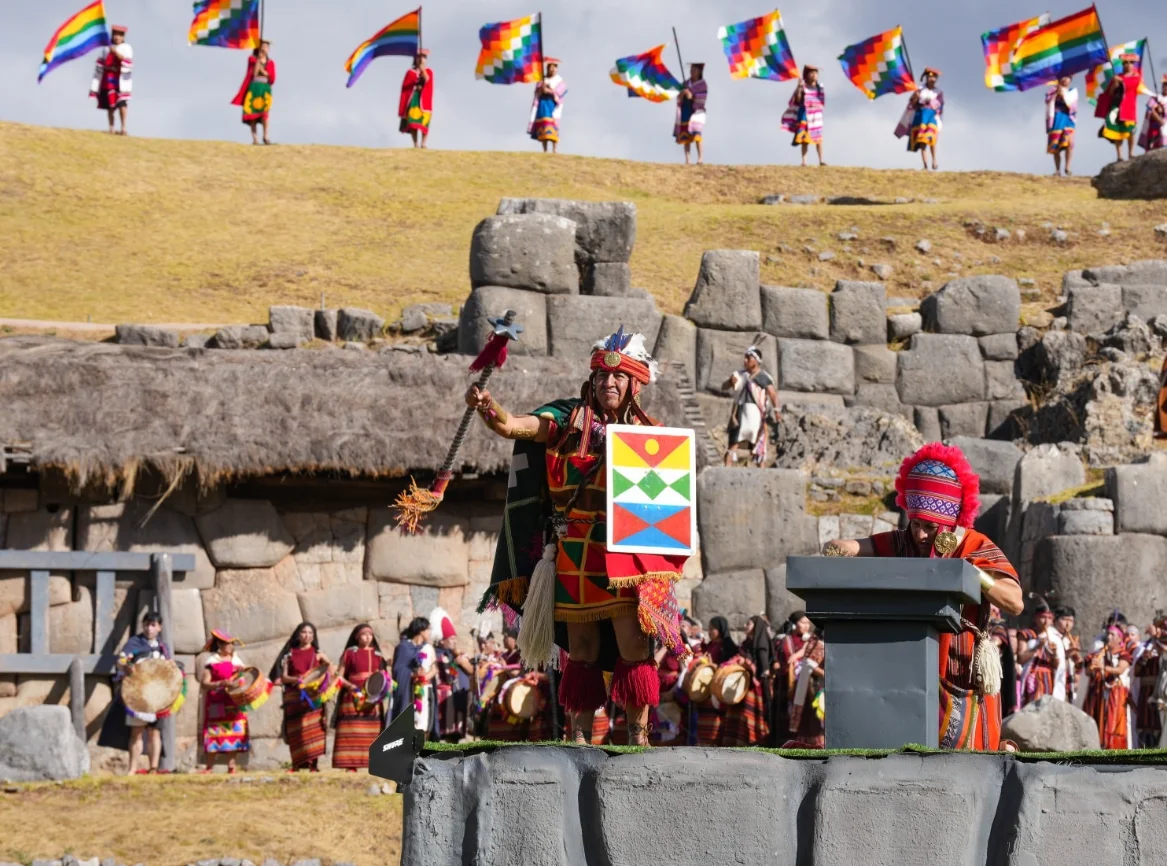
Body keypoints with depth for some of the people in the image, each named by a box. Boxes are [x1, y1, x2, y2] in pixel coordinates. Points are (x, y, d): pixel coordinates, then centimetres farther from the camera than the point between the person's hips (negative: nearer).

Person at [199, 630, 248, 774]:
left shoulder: (236, 660, 12)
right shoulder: (212, 662, -3)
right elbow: (204, 684, -10)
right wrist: (220, 683, -23)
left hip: (234, 703, 4)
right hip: (217, 703, -4)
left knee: (233, 733, 0)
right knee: (215, 734, -5)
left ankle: (231, 765, 4)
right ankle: (209, 766, -1)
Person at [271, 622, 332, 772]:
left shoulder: (317, 654, 13)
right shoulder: (290, 654, 12)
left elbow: (332, 667, 4)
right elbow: (283, 677, 6)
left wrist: (331, 669, -19)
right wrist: (297, 679, -13)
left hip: (314, 696, -1)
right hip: (295, 696, 1)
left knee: (314, 729, -9)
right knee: (296, 731, -4)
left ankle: (314, 764, -10)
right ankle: (297, 764, -1)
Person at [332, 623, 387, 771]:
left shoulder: (377, 655, 13)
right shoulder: (350, 653, 1)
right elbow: (339, 677, -1)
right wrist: (350, 686, -17)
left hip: (372, 701, 4)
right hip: (353, 698, -4)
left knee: (372, 735, 3)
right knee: (351, 734, -8)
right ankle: (351, 766, -10)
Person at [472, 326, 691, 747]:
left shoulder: (648, 432, 9)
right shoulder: (568, 418, 3)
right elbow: (512, 427, -10)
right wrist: (487, 409, -29)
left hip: (627, 552, 1)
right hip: (575, 554, -1)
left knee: (633, 646, -6)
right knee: (582, 649, 4)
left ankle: (638, 736, 0)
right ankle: (580, 736, 8)